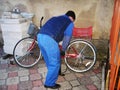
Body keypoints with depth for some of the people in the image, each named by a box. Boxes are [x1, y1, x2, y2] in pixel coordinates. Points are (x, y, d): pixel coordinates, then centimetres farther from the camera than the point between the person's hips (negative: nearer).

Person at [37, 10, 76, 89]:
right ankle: (50, 83, 20)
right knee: (55, 63, 8)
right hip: (49, 40, -8)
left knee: (49, 60, 26)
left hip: (40, 36, 8)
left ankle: (54, 73, 47)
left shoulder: (56, 18, 32)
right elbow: (67, 39, 7)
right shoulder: (70, 23, 12)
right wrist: (63, 51, 22)